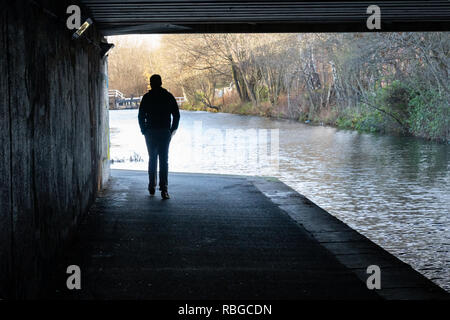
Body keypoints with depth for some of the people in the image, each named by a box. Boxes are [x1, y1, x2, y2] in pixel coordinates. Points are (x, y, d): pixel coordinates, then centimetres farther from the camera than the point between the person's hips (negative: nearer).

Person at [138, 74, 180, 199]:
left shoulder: (147, 97, -1)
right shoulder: (169, 96, 2)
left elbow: (141, 116, -2)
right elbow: (176, 115, 2)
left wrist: (144, 130, 8)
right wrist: (172, 130, 10)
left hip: (150, 133, 0)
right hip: (165, 132, 0)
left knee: (152, 159, 14)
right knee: (164, 160, -2)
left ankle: (152, 186, 16)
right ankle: (164, 189, -13)